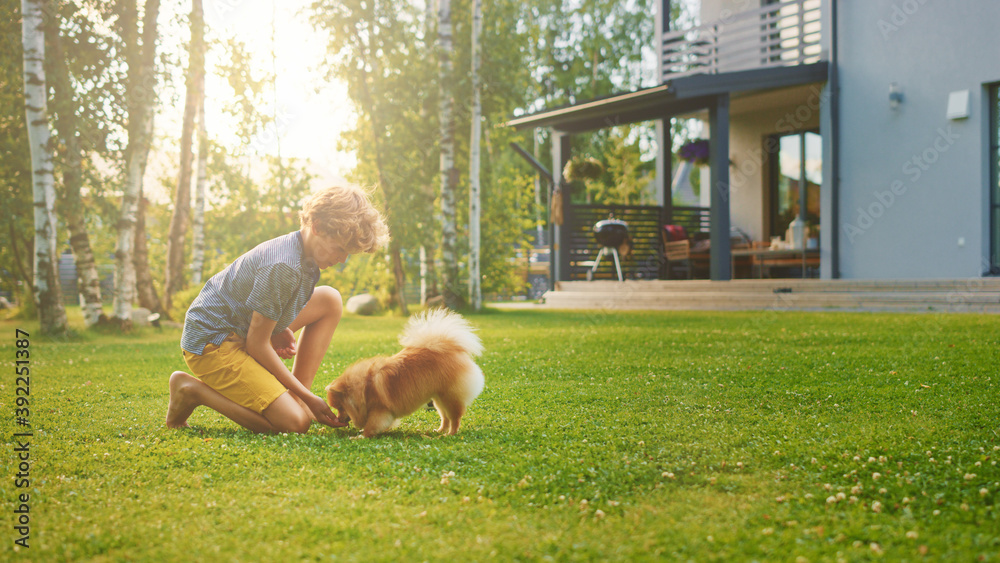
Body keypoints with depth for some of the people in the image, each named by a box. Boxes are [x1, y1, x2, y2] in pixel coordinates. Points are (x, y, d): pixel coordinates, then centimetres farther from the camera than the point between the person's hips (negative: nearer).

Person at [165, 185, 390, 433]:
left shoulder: (306, 256, 3)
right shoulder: (283, 267, -27)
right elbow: (257, 345, -22)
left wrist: (281, 329, -3)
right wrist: (307, 397, -16)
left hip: (241, 330, 10)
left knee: (329, 300, 5)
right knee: (295, 422, -19)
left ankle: (294, 396, 3)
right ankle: (192, 389, -6)